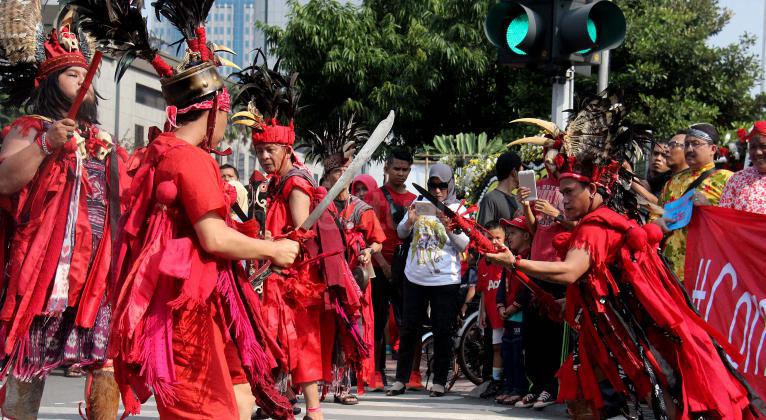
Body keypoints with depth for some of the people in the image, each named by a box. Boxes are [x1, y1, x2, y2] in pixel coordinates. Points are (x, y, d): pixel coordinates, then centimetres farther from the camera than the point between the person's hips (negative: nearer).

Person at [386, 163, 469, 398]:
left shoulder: (458, 210, 0)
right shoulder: (419, 205, 7)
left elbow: (464, 246, -6)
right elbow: (401, 234, 5)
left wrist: (449, 229, -24)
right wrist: (409, 221, -16)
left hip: (445, 280, -2)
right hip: (415, 278, 3)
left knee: (442, 332, 1)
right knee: (408, 329, 6)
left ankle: (439, 381, 9)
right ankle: (401, 380, 13)